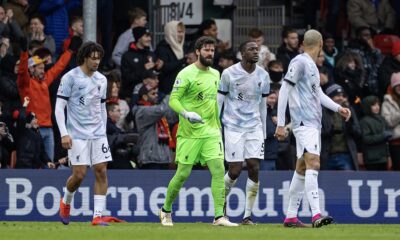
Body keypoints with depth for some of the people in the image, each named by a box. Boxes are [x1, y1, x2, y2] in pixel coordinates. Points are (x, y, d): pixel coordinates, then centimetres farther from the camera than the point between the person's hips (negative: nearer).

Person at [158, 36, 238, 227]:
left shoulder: (215, 74, 13)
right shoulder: (186, 74, -8)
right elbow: (173, 99, -12)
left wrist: (218, 127, 23)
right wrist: (186, 114, -29)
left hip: (211, 132, 5)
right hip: (190, 132, -5)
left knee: (218, 169, -10)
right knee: (183, 174, 0)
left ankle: (219, 216, -12)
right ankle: (166, 210, 22)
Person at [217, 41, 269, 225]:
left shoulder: (263, 75, 6)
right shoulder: (229, 74, -5)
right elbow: (218, 101, 1)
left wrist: (263, 132, 15)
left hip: (254, 127, 3)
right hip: (233, 126, -3)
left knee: (254, 168, -8)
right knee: (235, 171, -7)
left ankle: (247, 216, -3)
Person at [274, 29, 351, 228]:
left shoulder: (312, 66, 18)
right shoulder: (299, 62, -9)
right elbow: (284, 91, -12)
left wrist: (338, 108, 15)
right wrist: (280, 124, -14)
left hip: (314, 123, 10)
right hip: (304, 122, -10)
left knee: (302, 168, 11)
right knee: (313, 163, -20)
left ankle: (291, 216, 15)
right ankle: (316, 214, -29)